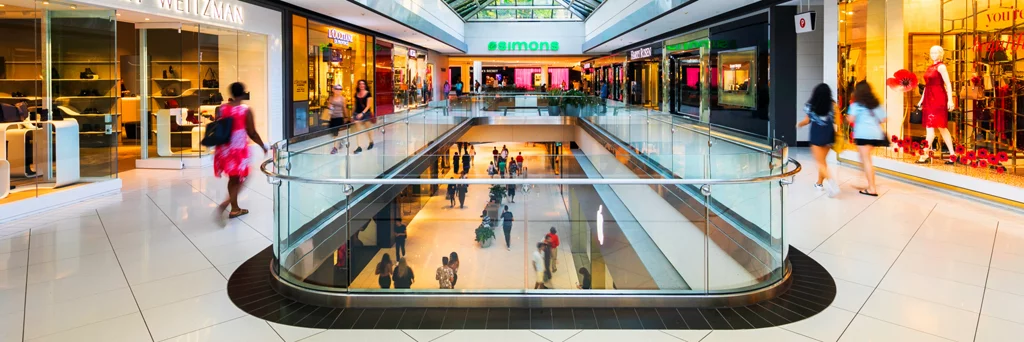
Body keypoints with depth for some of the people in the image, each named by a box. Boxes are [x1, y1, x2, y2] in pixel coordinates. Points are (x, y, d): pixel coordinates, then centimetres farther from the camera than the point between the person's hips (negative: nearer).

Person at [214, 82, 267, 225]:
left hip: (224, 148, 5)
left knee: (232, 179, 18)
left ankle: (235, 209, 26)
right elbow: (252, 133, -8)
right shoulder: (246, 110, -11)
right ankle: (225, 204, -14)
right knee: (238, 179, 7)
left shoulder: (222, 108, 2)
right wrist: (263, 146, 3)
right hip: (239, 149, -5)